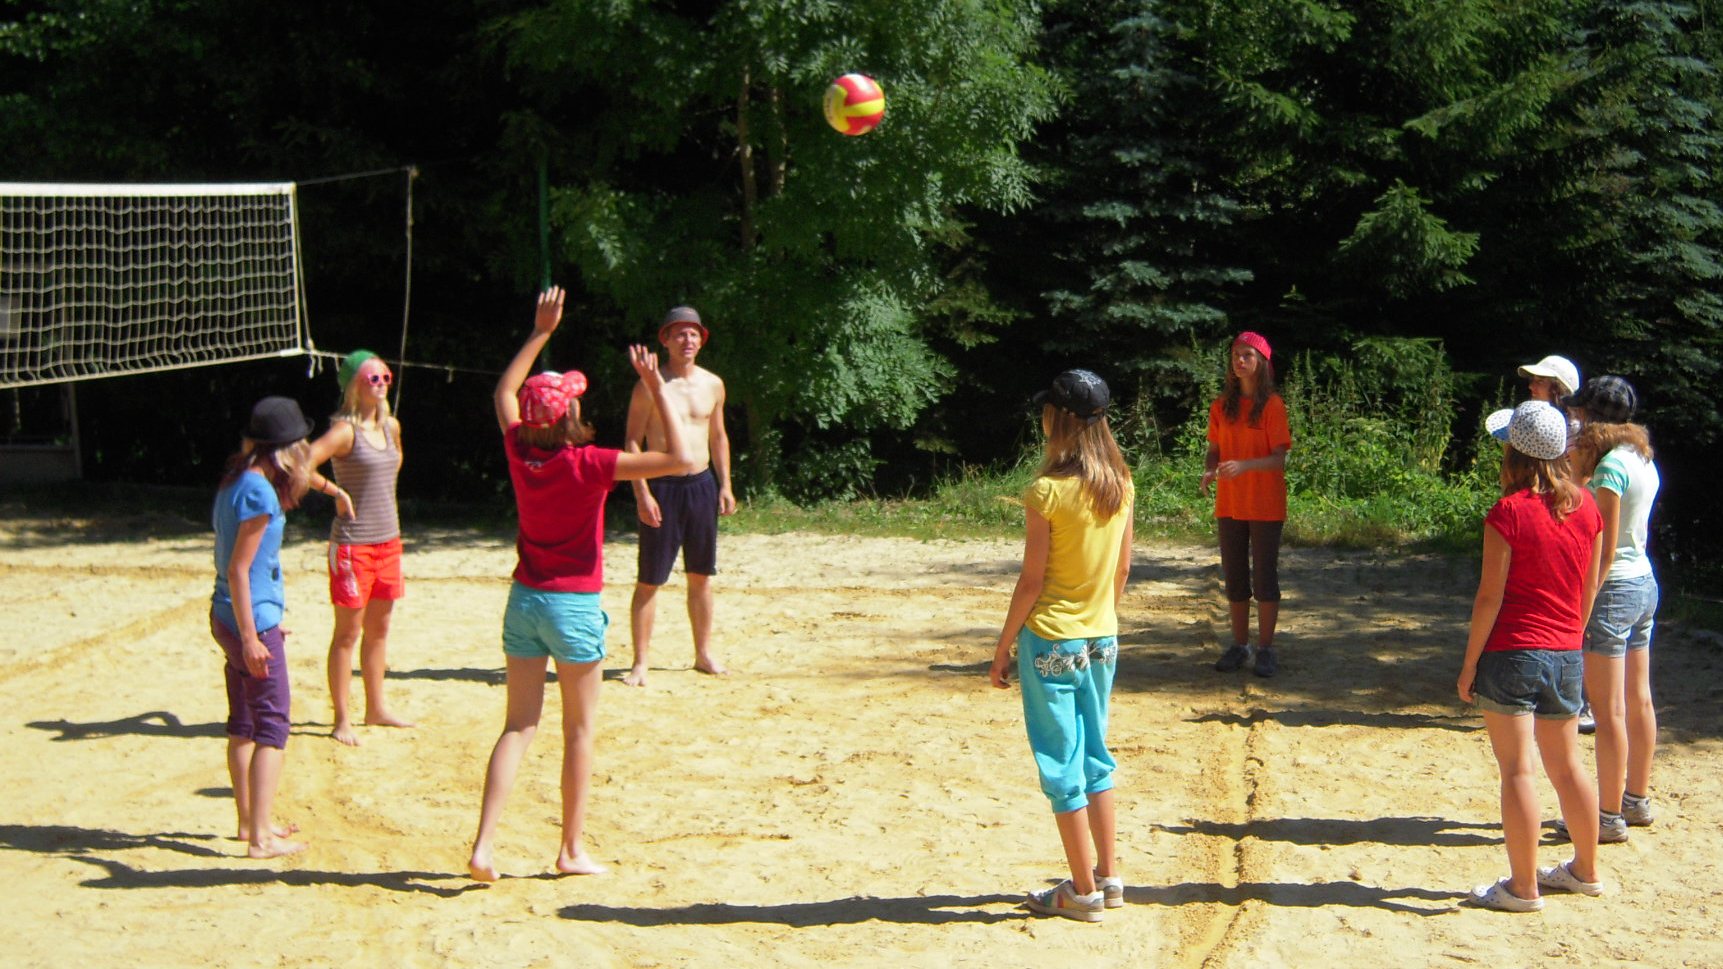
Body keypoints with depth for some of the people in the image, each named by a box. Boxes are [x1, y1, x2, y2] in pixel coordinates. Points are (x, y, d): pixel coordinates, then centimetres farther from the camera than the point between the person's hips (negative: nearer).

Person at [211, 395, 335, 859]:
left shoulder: (235, 480, 9)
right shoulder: (259, 491, -18)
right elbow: (238, 570, -21)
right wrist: (251, 637, -20)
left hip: (228, 616, 10)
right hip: (252, 619, -10)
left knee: (244, 724, 18)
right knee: (272, 726, -5)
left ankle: (249, 821, 29)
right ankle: (261, 837, -6)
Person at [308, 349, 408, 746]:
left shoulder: (390, 426, 8)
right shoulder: (345, 430, -14)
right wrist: (336, 492, -22)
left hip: (389, 541, 7)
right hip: (353, 544, -7)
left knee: (379, 628, 15)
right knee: (348, 632, -1)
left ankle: (375, 709, 26)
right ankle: (341, 720, 5)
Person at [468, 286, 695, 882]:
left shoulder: (520, 454, -2)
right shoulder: (588, 465, -17)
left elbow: (504, 392, 20)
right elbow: (681, 459, -21)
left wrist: (540, 333, 23)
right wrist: (657, 390, -17)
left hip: (524, 600, 5)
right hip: (574, 606, -5)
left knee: (519, 725, 8)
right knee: (580, 729, 8)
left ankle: (484, 844, -2)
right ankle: (572, 850, 14)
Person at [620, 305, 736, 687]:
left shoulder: (712, 384, 8)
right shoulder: (649, 386, -7)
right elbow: (633, 441, -8)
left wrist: (725, 486, 10)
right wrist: (642, 494, -14)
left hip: (702, 484, 5)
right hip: (663, 487, -5)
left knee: (701, 576, 12)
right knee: (649, 580, -3)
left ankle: (703, 653, 22)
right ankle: (640, 662, 2)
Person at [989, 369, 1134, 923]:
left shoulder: (1047, 492, -18)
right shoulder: (1120, 485, 1)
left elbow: (1032, 580, -15)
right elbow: (1123, 568, 9)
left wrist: (1003, 646, -5)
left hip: (1051, 642, -6)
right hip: (1101, 639, 6)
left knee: (1062, 765, 3)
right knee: (1095, 755, 18)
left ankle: (1083, 892, 9)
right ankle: (1108, 877, 22)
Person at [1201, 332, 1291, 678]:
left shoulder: (1272, 405, -9)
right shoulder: (1222, 406, 6)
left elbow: (1279, 458, -14)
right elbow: (1214, 450, 10)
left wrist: (1244, 465, -30)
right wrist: (1209, 471, -12)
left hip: (1265, 506, -5)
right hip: (1229, 504, 5)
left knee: (1264, 577, 0)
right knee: (1234, 577, 10)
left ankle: (1266, 649, 8)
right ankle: (1239, 645, 20)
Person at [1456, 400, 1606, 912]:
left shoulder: (1509, 513, -15)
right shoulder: (1585, 507, 3)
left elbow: (1490, 596, -14)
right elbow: (1590, 586, 11)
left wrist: (1470, 663, -7)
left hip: (1512, 653, -6)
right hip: (1566, 656, 6)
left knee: (1516, 770, -1)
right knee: (1566, 765, 19)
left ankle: (1523, 886, 3)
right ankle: (1585, 869, 30)